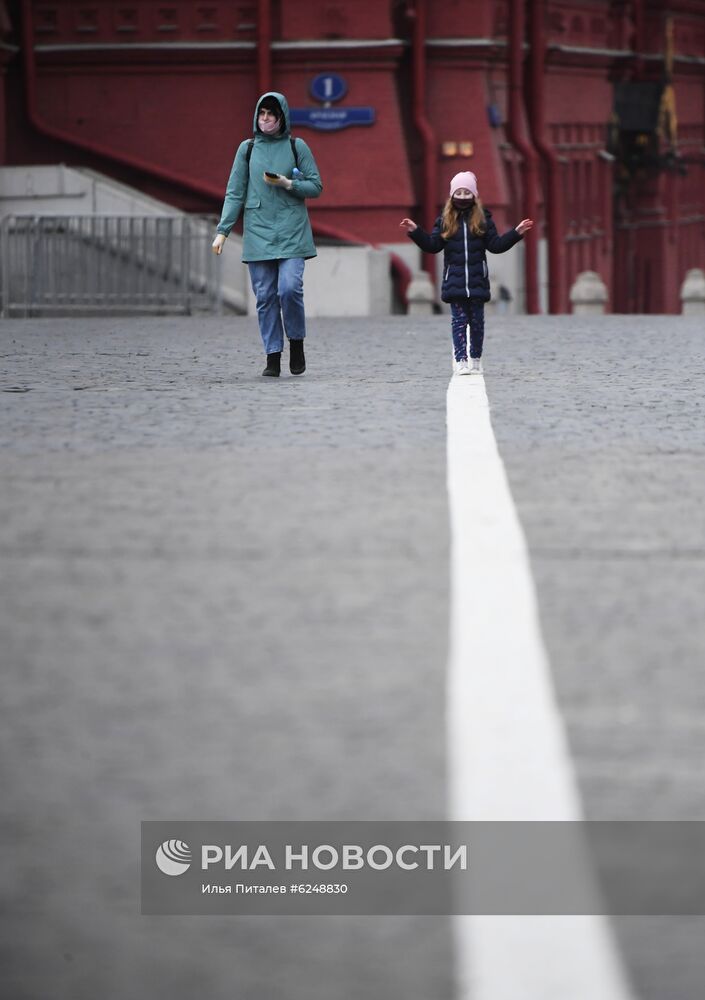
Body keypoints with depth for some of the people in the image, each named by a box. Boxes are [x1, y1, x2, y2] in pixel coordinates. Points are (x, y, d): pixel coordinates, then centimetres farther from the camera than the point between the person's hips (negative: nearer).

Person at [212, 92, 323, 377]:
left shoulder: (296, 147, 5)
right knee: (265, 296, -2)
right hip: (258, 232, 2)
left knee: (289, 288, -16)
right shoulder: (247, 149, 9)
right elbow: (234, 193, 9)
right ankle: (273, 357, 3)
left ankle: (296, 343, 6)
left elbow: (315, 187, 7)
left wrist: (288, 184, -11)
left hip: (291, 232, -2)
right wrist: (222, 230, 0)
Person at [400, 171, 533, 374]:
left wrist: (516, 233, -4)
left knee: (477, 321, 5)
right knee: (459, 320, -6)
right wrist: (415, 232, -7)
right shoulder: (445, 220, 5)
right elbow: (433, 245, 4)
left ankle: (475, 359, 17)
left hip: (477, 281, 0)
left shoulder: (483, 219, 4)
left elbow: (496, 245, 4)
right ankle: (460, 360, -9)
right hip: (454, 281, 0)